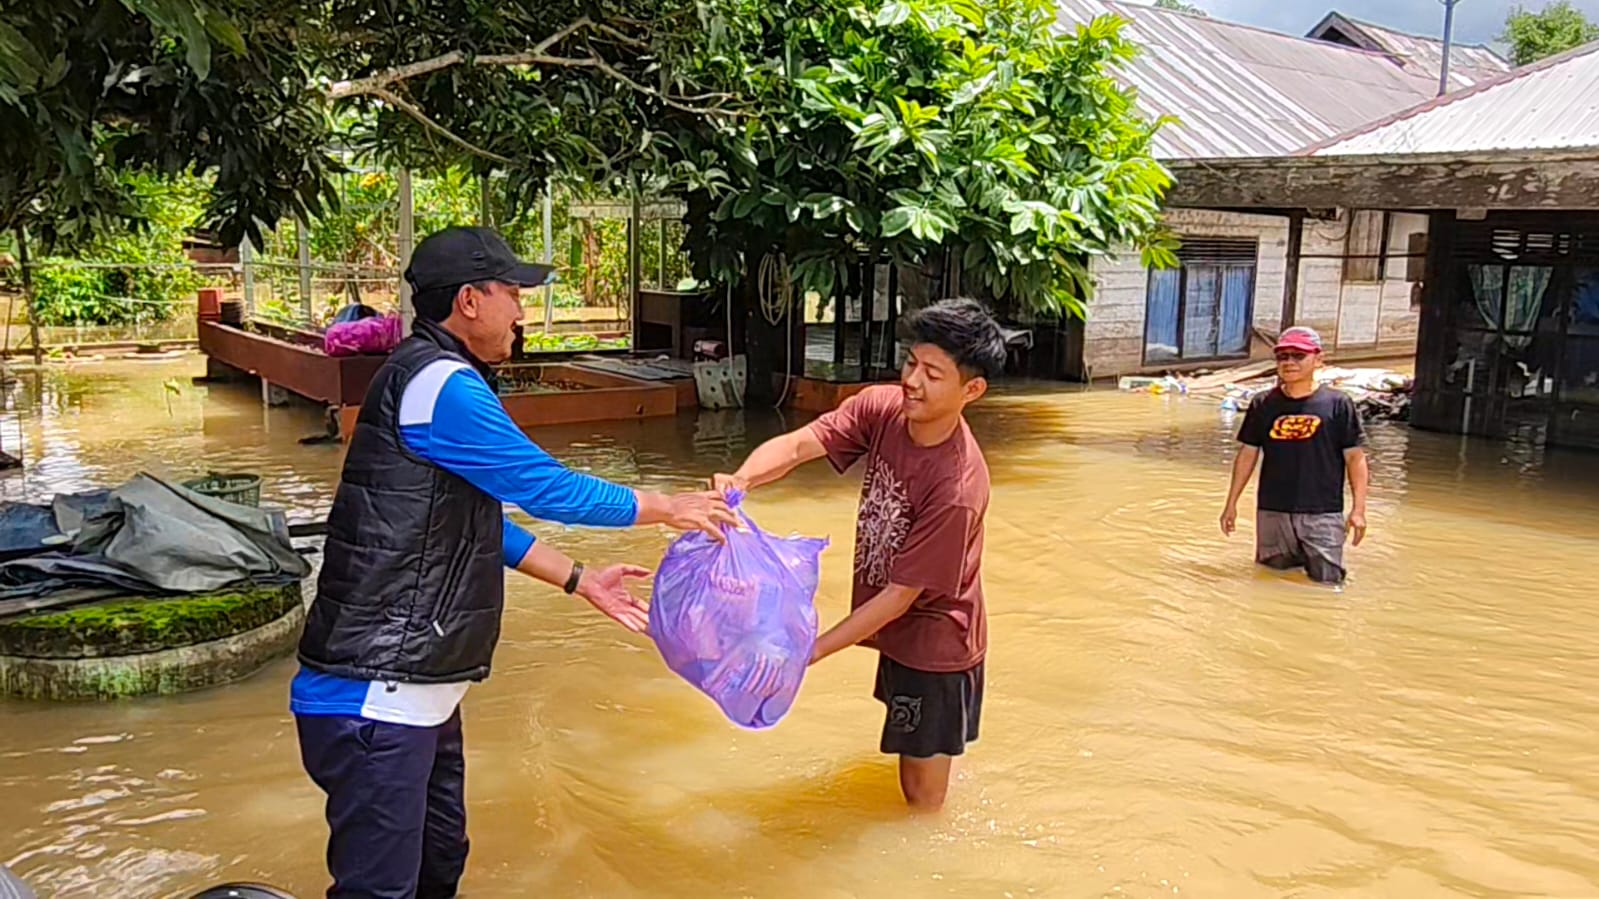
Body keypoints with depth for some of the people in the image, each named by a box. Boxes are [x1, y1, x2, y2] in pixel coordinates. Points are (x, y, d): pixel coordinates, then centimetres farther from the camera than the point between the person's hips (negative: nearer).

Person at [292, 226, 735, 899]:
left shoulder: (436, 377, 16)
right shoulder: (440, 384, -17)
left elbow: (478, 522, 21)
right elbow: (546, 487, -14)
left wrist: (581, 581, 21)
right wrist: (668, 508, -1)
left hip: (416, 690, 11)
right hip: (378, 699, -11)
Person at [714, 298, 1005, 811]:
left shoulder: (957, 488, -33)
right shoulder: (881, 408, -13)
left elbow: (900, 594, -27)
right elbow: (796, 445, -21)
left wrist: (813, 651, -26)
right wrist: (740, 480, -43)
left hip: (934, 643, -8)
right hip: (898, 634, 8)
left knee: (922, 792, 10)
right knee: (914, 776, 31)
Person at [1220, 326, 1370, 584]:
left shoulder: (1338, 404, -2)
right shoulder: (1263, 405, 5)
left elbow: (1355, 458, -1)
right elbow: (1247, 454, 10)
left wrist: (1358, 509, -6)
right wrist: (1231, 503, 8)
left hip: (1322, 514, -2)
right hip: (1272, 512, 3)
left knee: (1327, 581, -4)